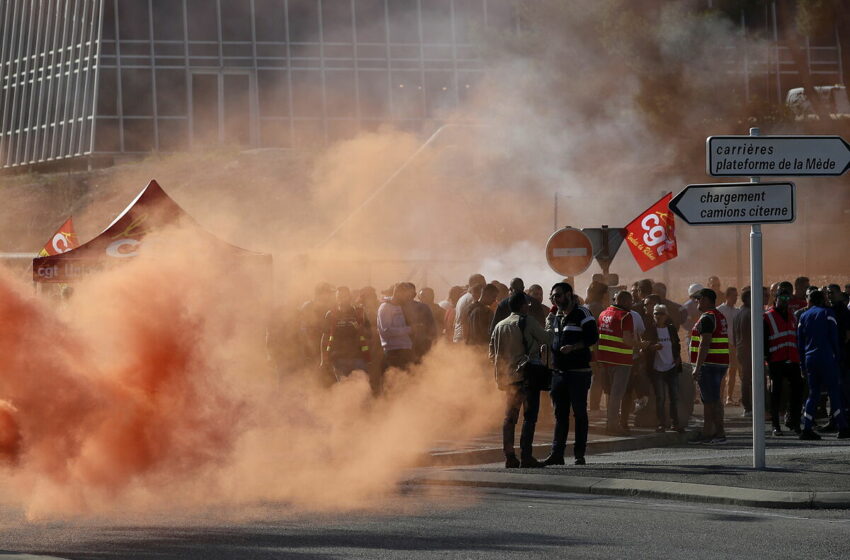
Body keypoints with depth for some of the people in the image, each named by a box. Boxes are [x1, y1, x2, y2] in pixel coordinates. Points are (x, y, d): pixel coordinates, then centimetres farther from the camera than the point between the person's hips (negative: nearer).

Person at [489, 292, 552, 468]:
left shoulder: (500, 326, 11)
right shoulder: (527, 322, -7)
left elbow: (492, 353, 14)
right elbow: (547, 340, -4)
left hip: (508, 376, 6)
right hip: (528, 375, -6)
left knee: (509, 417, 11)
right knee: (529, 417, -4)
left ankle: (509, 457, 7)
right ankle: (526, 456, -10)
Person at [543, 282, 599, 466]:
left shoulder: (582, 313, -5)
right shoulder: (556, 317, 17)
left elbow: (592, 337, -13)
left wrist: (573, 347, -22)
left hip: (578, 371, -7)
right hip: (558, 371, 7)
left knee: (579, 413, -1)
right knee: (560, 414, 6)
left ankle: (579, 454, 3)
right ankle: (557, 453, 6)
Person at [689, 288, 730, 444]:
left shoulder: (707, 318, -14)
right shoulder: (720, 317, 18)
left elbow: (704, 344, -21)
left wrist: (697, 367, -22)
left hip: (709, 364, -10)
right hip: (721, 364, 10)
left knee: (712, 400, -9)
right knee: (708, 399, 15)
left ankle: (720, 433, -10)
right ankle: (707, 432, 18)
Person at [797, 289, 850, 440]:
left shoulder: (803, 316, 12)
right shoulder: (827, 313, -1)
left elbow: (800, 341, 11)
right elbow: (834, 337, -6)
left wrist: (803, 364, 14)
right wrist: (837, 356, 2)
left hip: (809, 359, 5)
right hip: (826, 358, -4)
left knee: (813, 393, 8)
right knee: (834, 392, -2)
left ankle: (807, 428, -2)